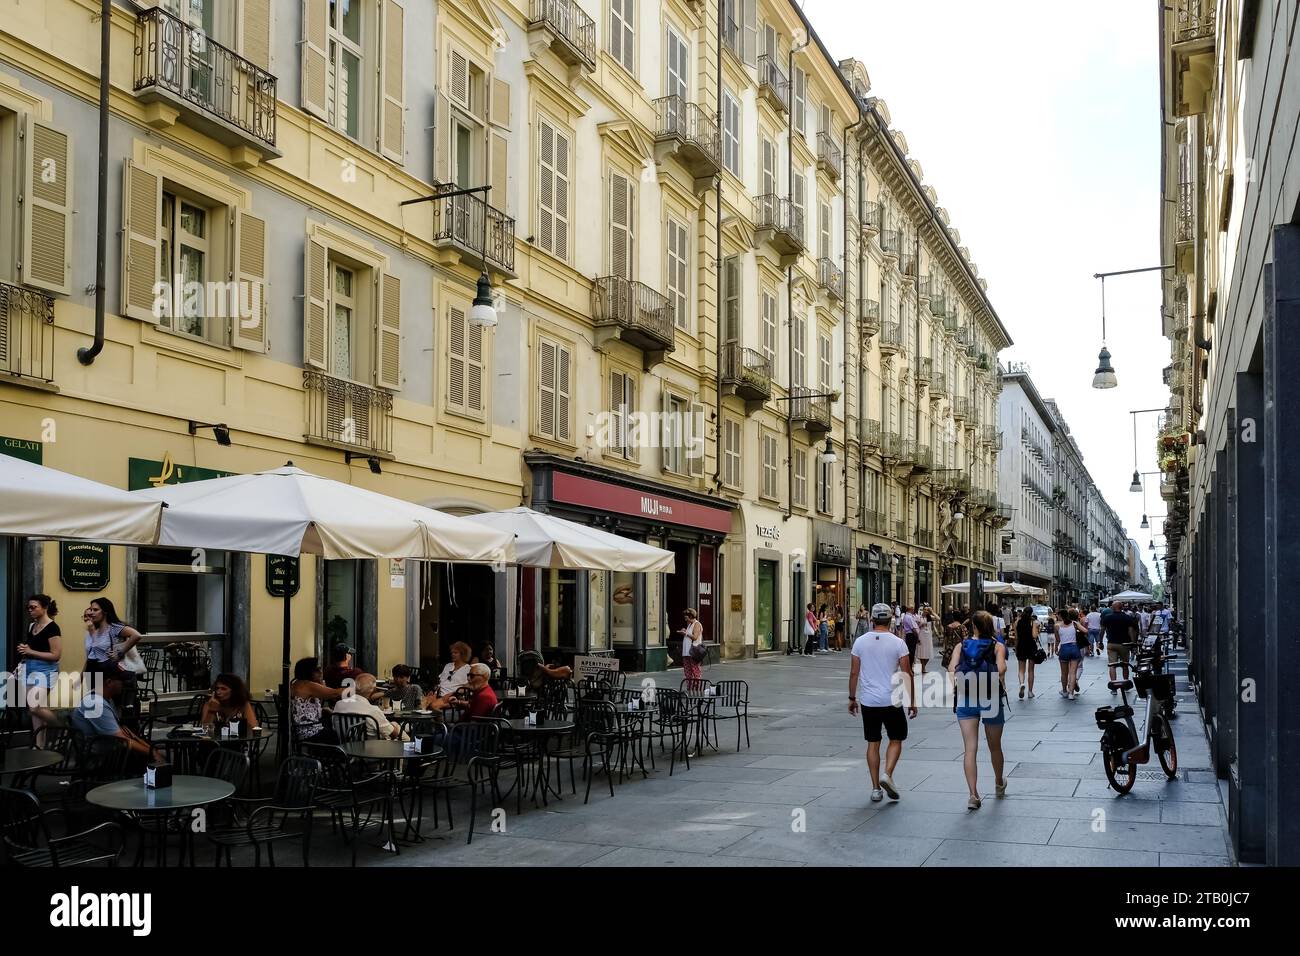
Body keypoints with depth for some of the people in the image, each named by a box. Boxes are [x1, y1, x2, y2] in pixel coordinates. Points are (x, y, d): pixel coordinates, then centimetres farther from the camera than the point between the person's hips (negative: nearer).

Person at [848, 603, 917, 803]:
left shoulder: (860, 641, -1)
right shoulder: (898, 643, -6)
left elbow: (854, 673, 2)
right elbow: (907, 674, -5)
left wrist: (852, 698, 12)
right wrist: (912, 701, 4)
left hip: (868, 701, 2)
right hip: (892, 700, -2)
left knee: (873, 743, 10)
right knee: (896, 740, 13)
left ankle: (876, 788, 10)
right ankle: (887, 774, -8)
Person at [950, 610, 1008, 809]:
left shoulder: (961, 646, 4)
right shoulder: (998, 646, -1)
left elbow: (951, 669, -11)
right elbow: (1001, 668, -19)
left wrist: (958, 686, -8)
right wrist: (998, 683, -5)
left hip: (966, 701, 0)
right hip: (991, 700, 0)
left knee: (970, 749, -1)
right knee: (995, 747, 20)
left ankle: (973, 794, -13)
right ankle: (999, 785, 41)